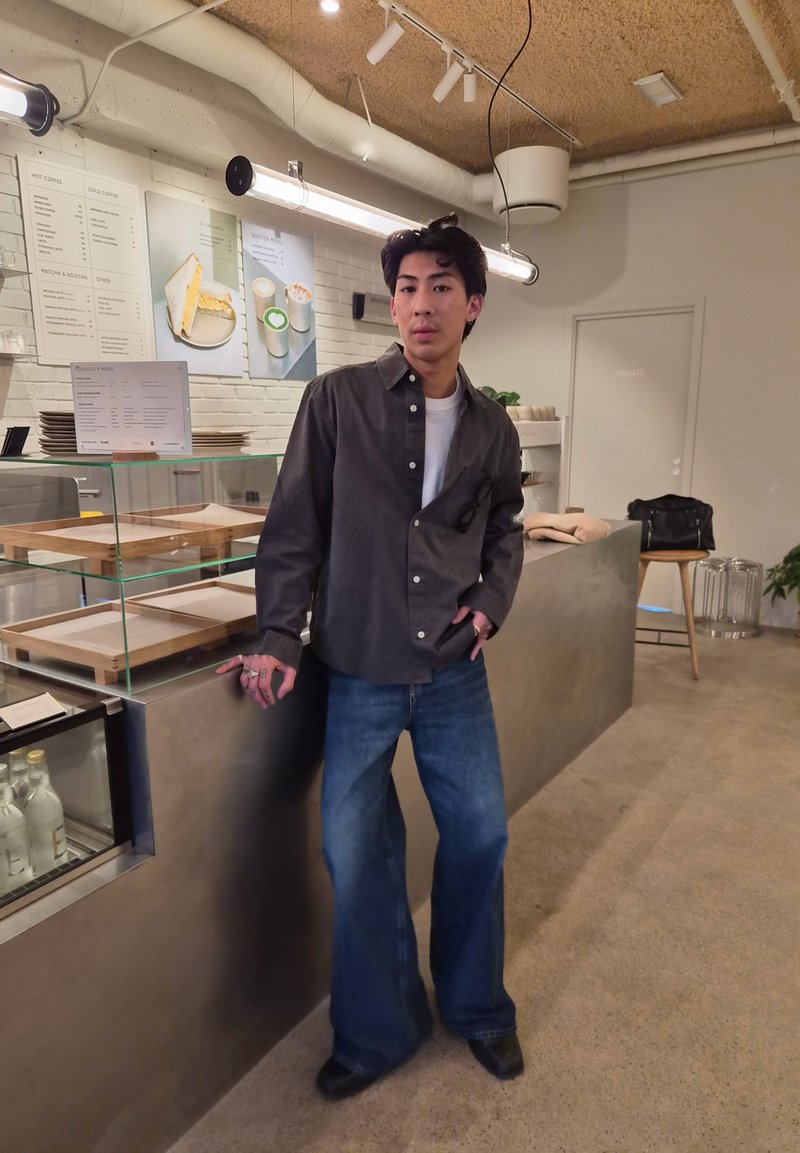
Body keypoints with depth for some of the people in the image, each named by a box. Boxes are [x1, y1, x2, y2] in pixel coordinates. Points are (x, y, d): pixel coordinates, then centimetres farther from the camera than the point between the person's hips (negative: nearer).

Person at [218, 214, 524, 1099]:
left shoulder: (491, 428, 4)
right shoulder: (336, 401, -6)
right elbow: (294, 526, -5)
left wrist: (494, 599, 2)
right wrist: (279, 638, -9)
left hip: (455, 672, 3)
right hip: (358, 674, -2)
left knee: (479, 835, 11)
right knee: (355, 853, 5)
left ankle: (476, 1008, 39)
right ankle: (379, 1032, 32)